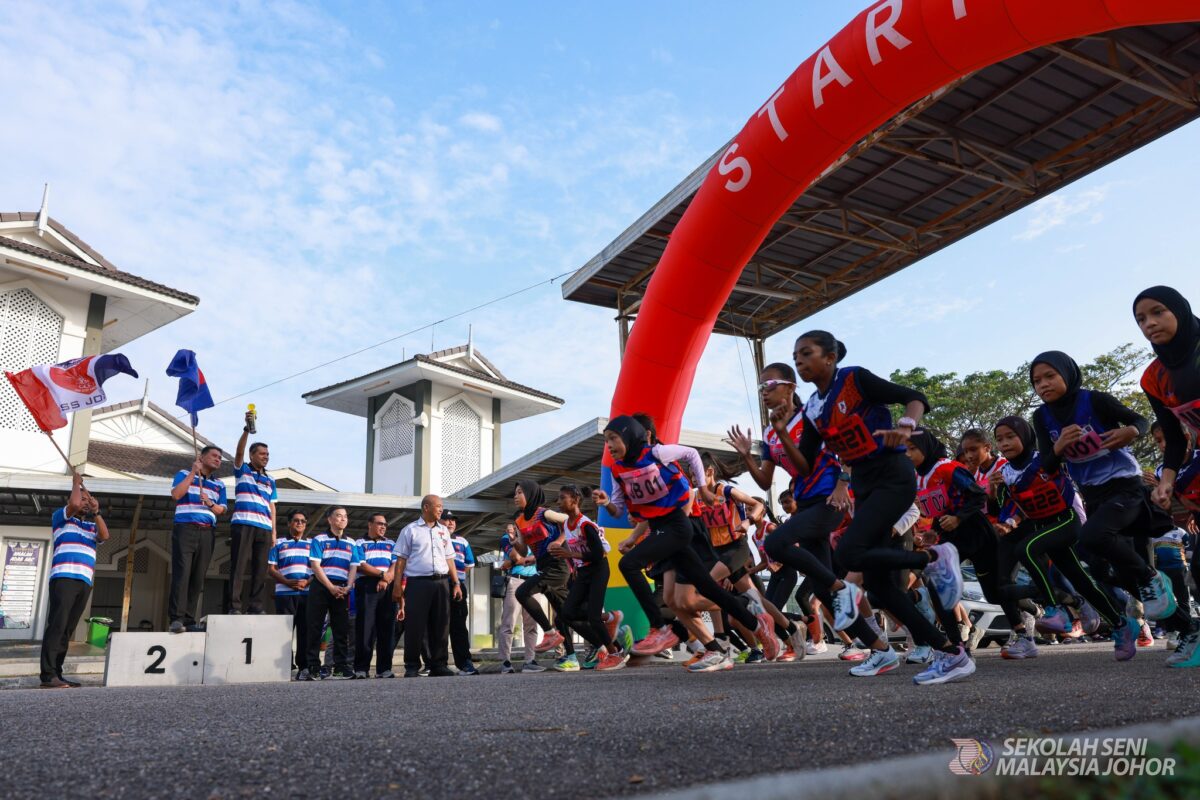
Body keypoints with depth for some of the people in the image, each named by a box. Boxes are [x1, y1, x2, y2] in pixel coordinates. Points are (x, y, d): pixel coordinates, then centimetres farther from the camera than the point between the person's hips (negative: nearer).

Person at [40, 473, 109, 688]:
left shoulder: (92, 525, 25)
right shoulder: (61, 517, 11)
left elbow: (105, 535, 3)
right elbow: (74, 503, -9)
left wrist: (97, 512, -3)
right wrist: (76, 483, 6)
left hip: (84, 582, 5)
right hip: (64, 578, -5)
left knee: (68, 629, 1)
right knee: (57, 624, -13)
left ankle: (56, 674, 0)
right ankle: (48, 675, -17)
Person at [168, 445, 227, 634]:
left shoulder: (219, 485, 21)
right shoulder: (184, 474, 11)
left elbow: (221, 510, 14)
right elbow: (176, 494, -7)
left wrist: (210, 503, -7)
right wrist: (193, 472, -6)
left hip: (207, 533, 4)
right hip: (186, 529, -4)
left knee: (198, 577, -1)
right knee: (182, 573, -14)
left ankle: (189, 620, 0)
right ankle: (176, 618, -16)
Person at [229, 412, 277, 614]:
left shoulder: (270, 481, 22)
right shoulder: (242, 471, 12)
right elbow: (239, 452, -7)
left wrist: (274, 532, 9)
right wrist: (247, 430, -22)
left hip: (264, 528, 4)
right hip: (243, 524, -4)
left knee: (260, 568, 1)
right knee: (239, 566, -7)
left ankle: (256, 605, 4)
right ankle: (235, 605, -6)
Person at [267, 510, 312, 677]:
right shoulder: (279, 544, 13)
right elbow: (271, 569, 6)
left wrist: (307, 582, -8)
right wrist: (287, 582, -10)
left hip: (307, 593, 2)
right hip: (285, 593, -1)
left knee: (305, 630, 0)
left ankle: (304, 666, 4)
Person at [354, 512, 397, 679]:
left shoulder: (391, 544, 20)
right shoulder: (360, 543, 10)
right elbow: (361, 566, -4)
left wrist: (386, 580, -10)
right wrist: (382, 574, -10)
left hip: (387, 588, 3)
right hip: (366, 587, -3)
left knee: (387, 628, 0)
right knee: (365, 628, -6)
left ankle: (384, 668, 4)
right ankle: (361, 668, -1)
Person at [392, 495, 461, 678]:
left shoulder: (443, 530, 17)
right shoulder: (410, 530, 4)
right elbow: (401, 559, 1)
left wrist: (456, 583, 10)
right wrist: (397, 585, -7)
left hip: (442, 583, 5)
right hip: (417, 583, -4)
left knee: (440, 626, 5)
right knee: (415, 626, -3)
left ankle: (438, 665, 11)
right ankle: (412, 667, 5)